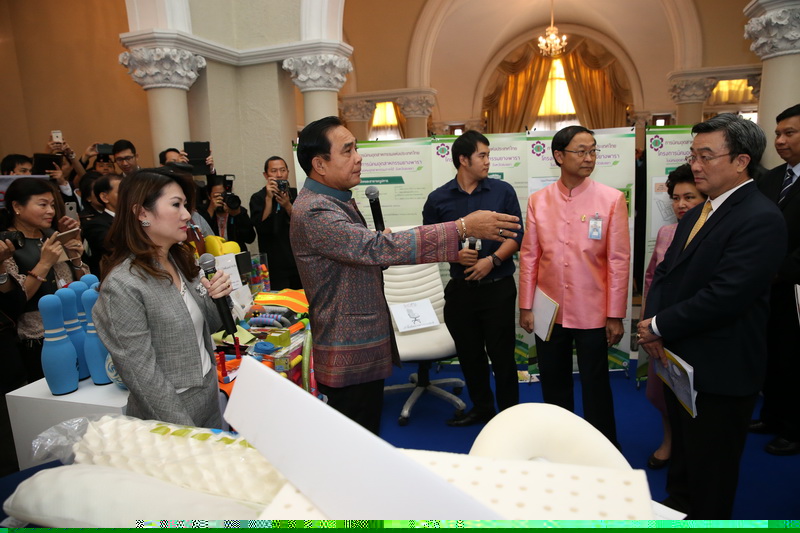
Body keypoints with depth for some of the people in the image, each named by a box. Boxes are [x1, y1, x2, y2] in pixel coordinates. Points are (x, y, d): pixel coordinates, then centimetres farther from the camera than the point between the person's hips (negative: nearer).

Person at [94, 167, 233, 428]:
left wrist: (217, 297, -9)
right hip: (172, 413, -7)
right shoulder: (123, 285, -21)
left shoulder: (181, 260, 0)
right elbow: (142, 376, -20)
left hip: (211, 397, 7)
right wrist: (187, 434, -18)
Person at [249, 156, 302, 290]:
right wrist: (269, 198, -19)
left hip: (300, 263, 3)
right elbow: (262, 228, -14)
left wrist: (287, 206, -19)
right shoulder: (258, 198, -1)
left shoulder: (295, 194, 5)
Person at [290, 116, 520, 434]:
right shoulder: (313, 212, -22)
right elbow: (378, 247, -33)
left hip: (367, 350, 10)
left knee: (368, 442, 21)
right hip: (349, 359, -10)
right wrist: (463, 228, -32)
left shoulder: (338, 201, 12)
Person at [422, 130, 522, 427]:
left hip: (498, 287, -2)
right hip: (461, 288, 2)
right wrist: (455, 254, -15)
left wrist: (493, 260, -17)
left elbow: (516, 236, -1)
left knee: (502, 354, 5)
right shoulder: (438, 199, 0)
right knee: (470, 355, 14)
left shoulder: (503, 191, -1)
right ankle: (481, 408, 34)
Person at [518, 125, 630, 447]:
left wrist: (615, 315, -7)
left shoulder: (611, 200, -6)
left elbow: (618, 260, -6)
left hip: (593, 313, -2)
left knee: (596, 388, 11)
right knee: (553, 386, 16)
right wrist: (526, 306, 0)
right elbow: (529, 257, 1)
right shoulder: (538, 201, 0)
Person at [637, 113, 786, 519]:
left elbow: (725, 296, -27)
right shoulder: (696, 215, 11)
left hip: (720, 372, -8)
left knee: (710, 477, 11)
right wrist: (651, 324, -7)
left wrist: (660, 327, -16)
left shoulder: (760, 219, -18)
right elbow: (665, 273, 9)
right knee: (682, 461, 26)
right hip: (680, 362, 9)